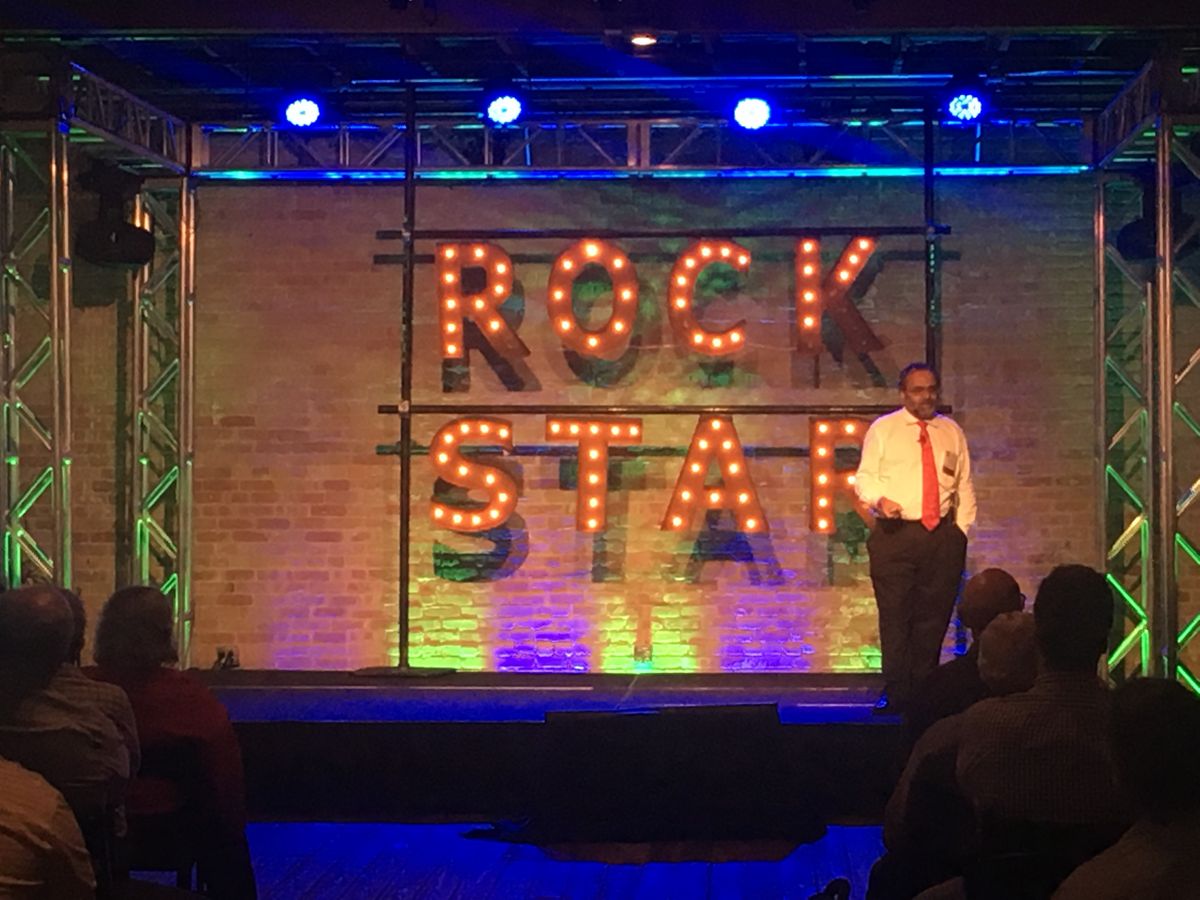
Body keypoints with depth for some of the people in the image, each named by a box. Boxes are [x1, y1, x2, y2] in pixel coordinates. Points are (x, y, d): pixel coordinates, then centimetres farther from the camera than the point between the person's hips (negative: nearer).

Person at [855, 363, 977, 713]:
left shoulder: (952, 432, 15)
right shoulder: (882, 429, 7)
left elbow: (965, 485, 18)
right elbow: (864, 477, 3)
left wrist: (961, 528, 7)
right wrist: (879, 499, -19)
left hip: (943, 537, 3)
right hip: (895, 535, -3)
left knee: (934, 619, 4)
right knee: (895, 617, -6)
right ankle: (895, 694, -2)